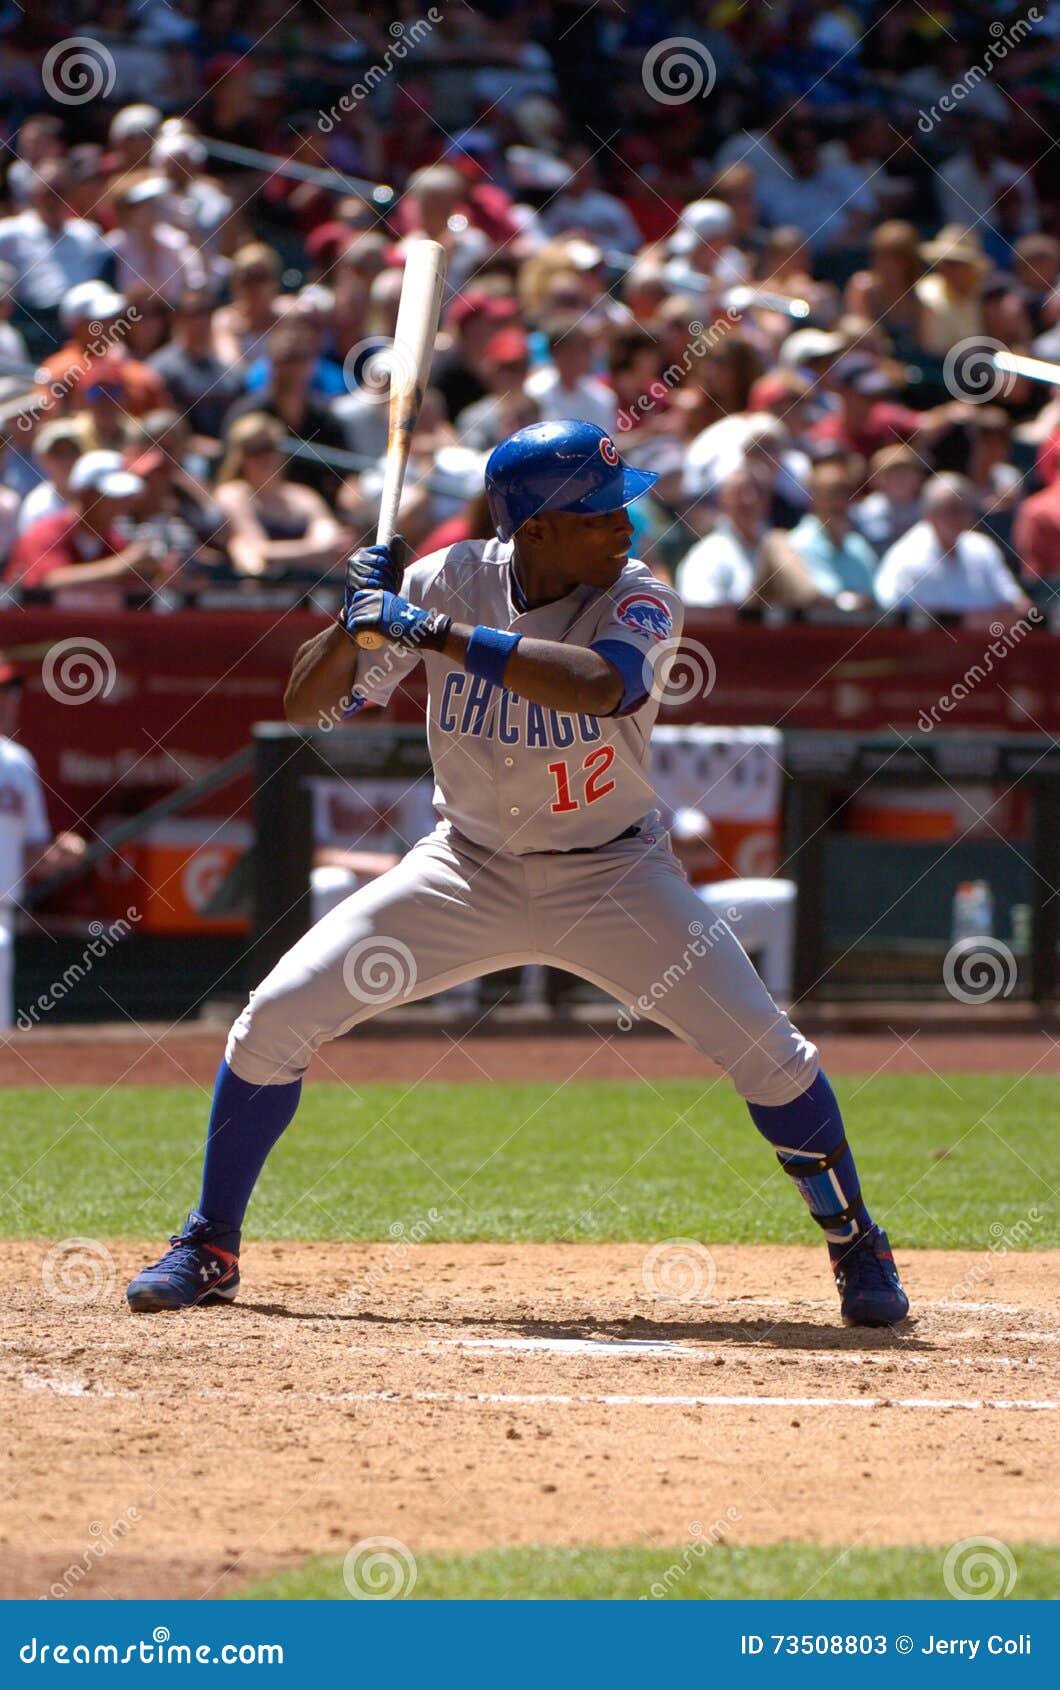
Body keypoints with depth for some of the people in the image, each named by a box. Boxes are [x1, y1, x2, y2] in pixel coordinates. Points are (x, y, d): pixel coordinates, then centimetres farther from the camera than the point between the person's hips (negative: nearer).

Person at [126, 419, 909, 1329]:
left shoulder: (641, 600, -18)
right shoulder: (448, 581, -12)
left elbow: (597, 684, -43)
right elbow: (307, 704, -7)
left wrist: (431, 633, -42)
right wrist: (358, 618, -27)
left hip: (614, 877, -1)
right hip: (468, 870, 2)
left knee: (767, 1050, -14)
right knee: (274, 1018, -9)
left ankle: (858, 1246, 9)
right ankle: (209, 1250, 9)